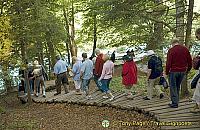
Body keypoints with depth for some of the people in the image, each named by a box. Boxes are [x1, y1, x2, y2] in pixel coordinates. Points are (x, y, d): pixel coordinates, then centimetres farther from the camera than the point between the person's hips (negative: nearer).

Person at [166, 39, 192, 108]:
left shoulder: (171, 50, -8)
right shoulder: (185, 49, 6)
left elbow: (168, 63, -11)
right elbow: (190, 61, 8)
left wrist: (167, 72, -3)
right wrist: (188, 69, 18)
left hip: (173, 71, -5)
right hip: (182, 71, 5)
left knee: (173, 87, 3)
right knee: (177, 86, 17)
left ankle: (174, 103, 0)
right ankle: (176, 101, 20)